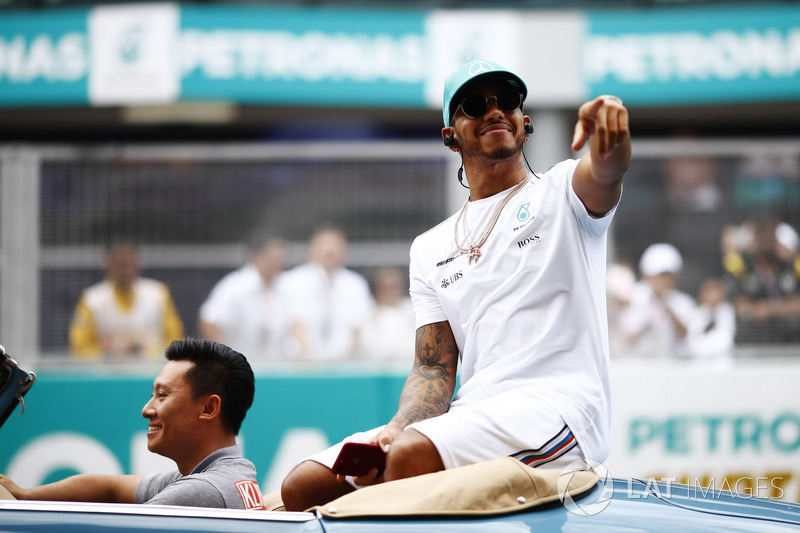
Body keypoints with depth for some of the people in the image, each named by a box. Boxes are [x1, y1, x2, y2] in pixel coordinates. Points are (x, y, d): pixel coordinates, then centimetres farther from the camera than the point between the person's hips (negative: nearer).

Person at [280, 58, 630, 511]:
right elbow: (434, 370, 13)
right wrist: (397, 430, -10)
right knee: (304, 486, -10)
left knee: (413, 456, -34)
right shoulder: (431, 248, 23)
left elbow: (606, 170, -17)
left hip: (559, 403, -6)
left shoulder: (560, 192, 9)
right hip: (470, 414, 6)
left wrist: (610, 128, -44)